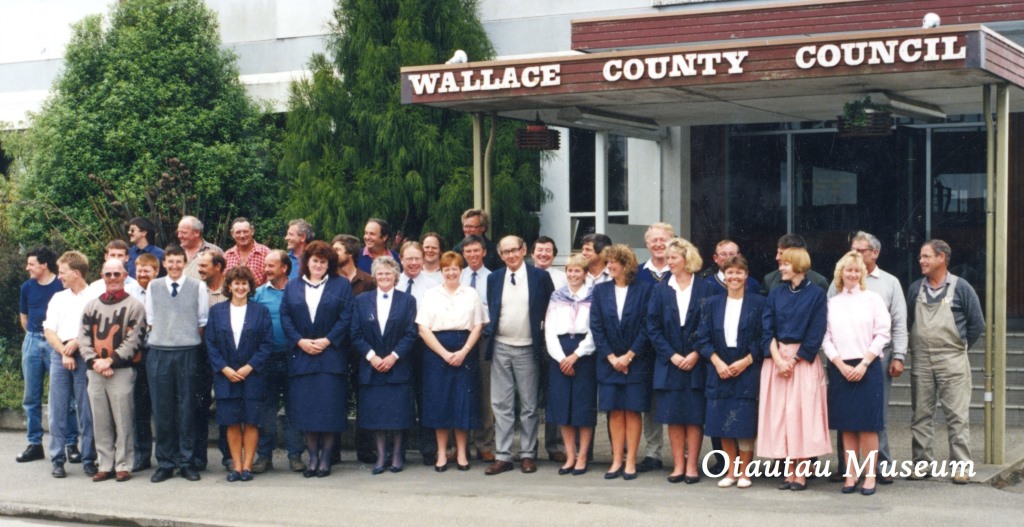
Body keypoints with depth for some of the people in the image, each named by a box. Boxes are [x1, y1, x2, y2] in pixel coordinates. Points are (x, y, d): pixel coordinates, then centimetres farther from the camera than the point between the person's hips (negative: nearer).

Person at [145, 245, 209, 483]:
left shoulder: (198, 287, 3)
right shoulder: (153, 287, 9)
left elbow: (202, 321, 7)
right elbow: (150, 320, 13)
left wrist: (189, 340, 3)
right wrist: (161, 338, 5)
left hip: (187, 353, -1)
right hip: (158, 353, 1)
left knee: (186, 408, 2)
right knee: (161, 409, 3)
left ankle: (187, 462, 9)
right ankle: (165, 463, 10)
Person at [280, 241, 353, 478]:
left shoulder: (341, 285, 6)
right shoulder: (292, 287, 12)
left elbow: (346, 317, -2)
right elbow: (285, 317, 5)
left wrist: (327, 340, -11)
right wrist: (300, 341, -8)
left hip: (331, 355, -2)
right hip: (301, 355, 2)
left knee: (329, 409, -4)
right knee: (305, 409, 1)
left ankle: (325, 458, 4)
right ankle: (313, 457, 9)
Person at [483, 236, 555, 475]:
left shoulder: (540, 277, -1)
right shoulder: (494, 278, 8)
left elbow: (551, 309, 4)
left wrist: (542, 334, -1)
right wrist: (492, 330, 5)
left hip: (527, 349, -2)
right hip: (501, 348, 3)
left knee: (528, 406, 3)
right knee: (501, 404, 2)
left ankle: (528, 455, 10)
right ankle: (503, 456, 5)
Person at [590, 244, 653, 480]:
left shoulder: (644, 290, -3)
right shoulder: (601, 290, 6)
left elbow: (646, 326, -6)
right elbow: (596, 326, 2)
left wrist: (628, 356, -11)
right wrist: (611, 357, -6)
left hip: (636, 361, -3)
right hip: (609, 361, 3)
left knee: (632, 412, 0)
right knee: (615, 412, 5)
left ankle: (630, 462, 5)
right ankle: (617, 461, 10)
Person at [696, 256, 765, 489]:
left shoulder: (758, 303, 0)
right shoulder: (712, 303, 9)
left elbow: (762, 339, -3)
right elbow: (703, 338, 5)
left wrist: (745, 361, -12)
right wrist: (717, 362, -8)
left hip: (748, 371, -3)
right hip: (719, 370, 3)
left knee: (745, 424, -4)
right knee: (723, 424, 3)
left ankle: (743, 472, 8)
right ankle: (730, 471, 13)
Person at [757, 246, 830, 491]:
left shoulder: (816, 294, -1)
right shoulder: (775, 294, 9)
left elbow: (816, 333, -6)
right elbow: (766, 329, 3)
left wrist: (794, 360, -11)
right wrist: (778, 359, -10)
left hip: (804, 360, -4)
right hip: (775, 358, 4)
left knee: (802, 413, -4)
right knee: (779, 415, 1)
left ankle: (801, 473, 1)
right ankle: (788, 471, 7)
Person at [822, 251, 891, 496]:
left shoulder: (873, 299, 3)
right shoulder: (831, 303, 9)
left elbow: (882, 335, -2)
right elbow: (826, 338, 6)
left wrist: (863, 364, -9)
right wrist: (841, 365, -7)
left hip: (867, 368, -2)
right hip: (840, 368, 2)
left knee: (867, 424, -3)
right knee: (846, 426, 4)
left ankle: (870, 476, 2)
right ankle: (850, 475, 9)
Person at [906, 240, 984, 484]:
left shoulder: (960, 287, -2)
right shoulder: (915, 288, 8)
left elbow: (977, 324, 2)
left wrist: (960, 346, 6)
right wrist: (918, 346, 8)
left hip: (952, 361, -4)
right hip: (921, 361, 4)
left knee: (957, 416, -3)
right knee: (921, 414, 6)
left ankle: (961, 466, 0)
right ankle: (922, 462, 13)